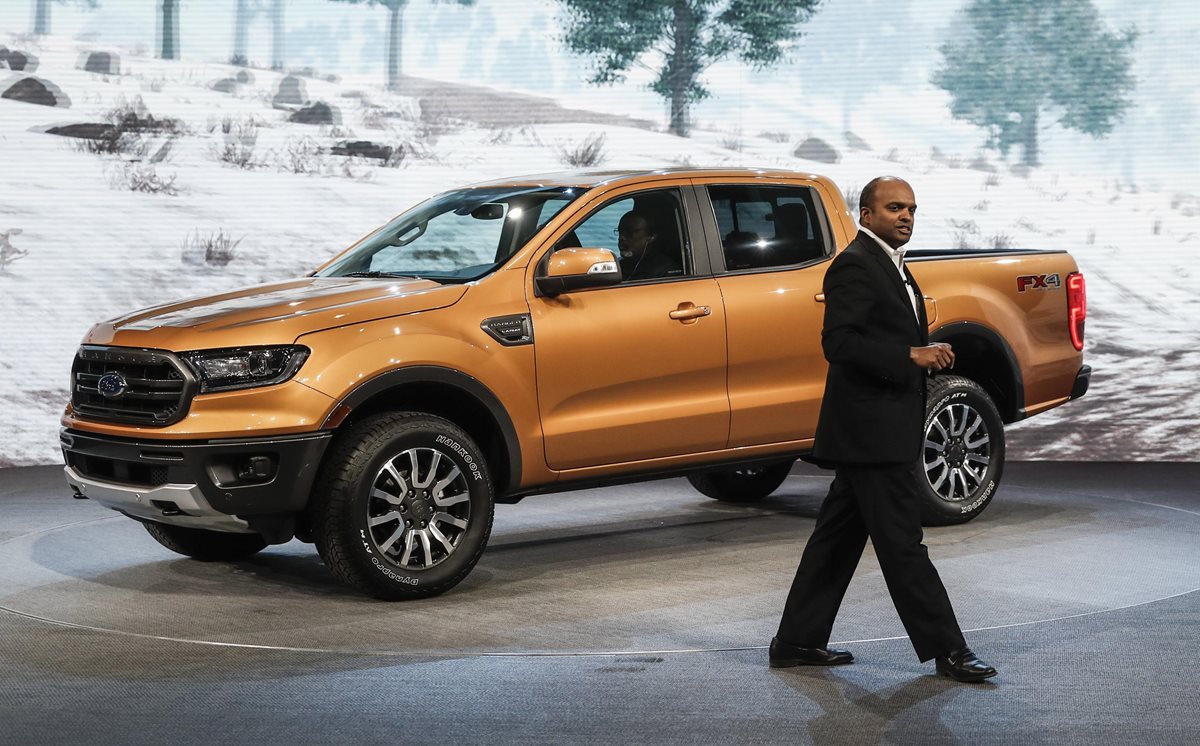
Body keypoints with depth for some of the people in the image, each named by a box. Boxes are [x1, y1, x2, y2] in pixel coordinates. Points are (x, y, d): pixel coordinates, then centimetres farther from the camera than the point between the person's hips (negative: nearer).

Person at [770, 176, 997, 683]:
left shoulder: (890, 265, 20)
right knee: (901, 543, -4)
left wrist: (929, 352, 10)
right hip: (871, 431, -10)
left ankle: (798, 641, 19)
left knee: (839, 537, 13)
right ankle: (946, 649, 0)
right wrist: (911, 355, -24)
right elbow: (839, 343, -23)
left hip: (881, 431, 11)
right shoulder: (855, 265, -13)